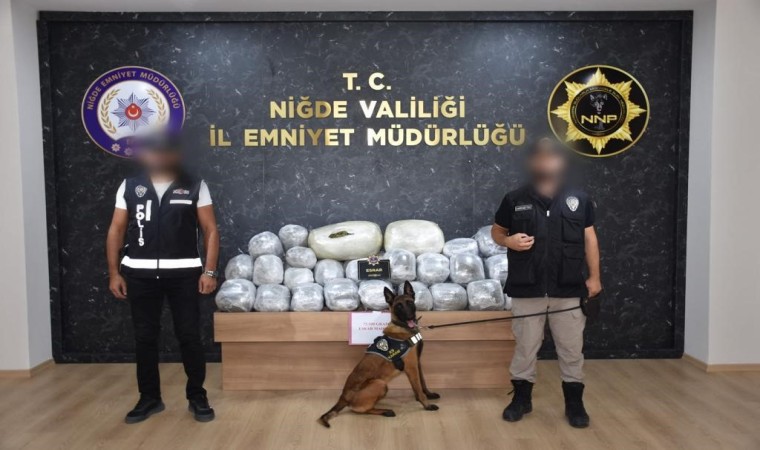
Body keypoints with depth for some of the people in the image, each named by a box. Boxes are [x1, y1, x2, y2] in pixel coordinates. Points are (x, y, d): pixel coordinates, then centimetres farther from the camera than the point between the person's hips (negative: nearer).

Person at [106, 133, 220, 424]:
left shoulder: (195, 187, 3)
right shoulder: (129, 187, 8)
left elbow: (210, 230, 0)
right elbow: (116, 231, 9)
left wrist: (210, 271, -7)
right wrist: (114, 273, 3)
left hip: (183, 272, -2)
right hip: (140, 273, 2)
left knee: (189, 335, 2)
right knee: (144, 336, 9)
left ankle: (197, 397, 16)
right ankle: (149, 397, 24)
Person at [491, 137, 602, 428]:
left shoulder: (579, 199, 4)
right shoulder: (515, 200, 0)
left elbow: (589, 239, 9)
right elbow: (496, 231, 10)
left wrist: (594, 277, 6)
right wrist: (509, 241, -12)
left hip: (568, 289, 1)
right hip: (527, 289, -1)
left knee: (571, 348, 8)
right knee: (525, 346, 10)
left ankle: (574, 403, 24)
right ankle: (521, 398, 26)